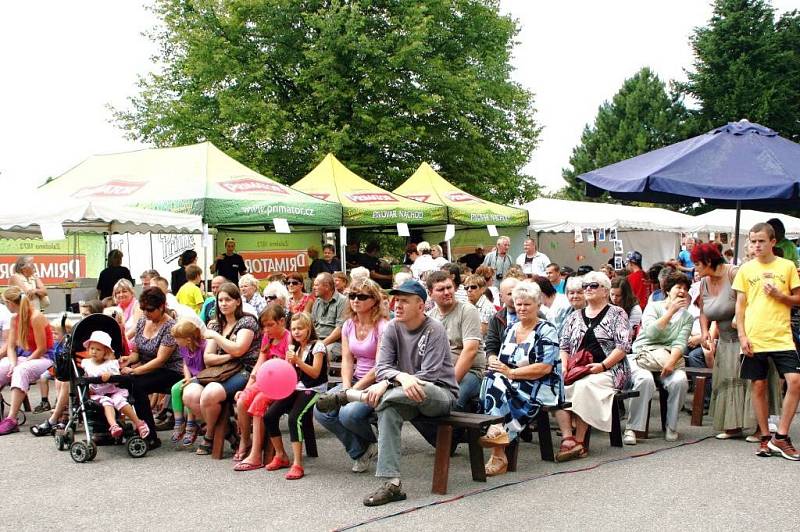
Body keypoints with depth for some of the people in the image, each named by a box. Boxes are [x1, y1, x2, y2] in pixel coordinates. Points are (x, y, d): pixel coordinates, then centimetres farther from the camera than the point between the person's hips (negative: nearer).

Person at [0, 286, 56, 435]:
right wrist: (13, 364, -14)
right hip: (23, 356, 8)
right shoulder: (15, 319, 8)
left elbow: (41, 349, -17)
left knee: (21, 371, -35)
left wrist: (18, 365, -15)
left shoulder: (36, 317, -17)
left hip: (43, 358, -8)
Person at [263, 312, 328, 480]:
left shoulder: (317, 346, -4)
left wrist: (297, 361, -22)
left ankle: (297, 464, -27)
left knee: (294, 417, -30)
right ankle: (281, 456, 4)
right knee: (269, 415, -11)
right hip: (296, 388, 7)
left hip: (314, 389, -7)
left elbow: (315, 373, -13)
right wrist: (289, 361, -8)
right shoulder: (294, 348, 17)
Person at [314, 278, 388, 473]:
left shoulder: (382, 326, -12)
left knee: (349, 413, -30)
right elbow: (347, 360, 6)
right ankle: (360, 451, 1)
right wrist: (346, 387, -12)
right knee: (321, 410, -13)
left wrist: (354, 390, -19)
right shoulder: (348, 325, 10)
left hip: (377, 382, -7)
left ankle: (371, 444, 5)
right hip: (356, 380, 7)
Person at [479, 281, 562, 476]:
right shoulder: (511, 329, 19)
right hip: (513, 386, 6)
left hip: (541, 387, -6)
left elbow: (545, 367, -14)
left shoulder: (546, 330, -2)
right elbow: (501, 359, 19)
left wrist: (511, 372, -17)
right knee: (491, 378, -28)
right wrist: (495, 364, -6)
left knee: (497, 386, -31)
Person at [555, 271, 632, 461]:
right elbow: (564, 346, 17)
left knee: (584, 385, -36)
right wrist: (564, 366, -3)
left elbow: (623, 346, -3)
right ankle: (568, 439, -34)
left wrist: (602, 365, -15)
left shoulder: (616, 313, 7)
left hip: (609, 370, -4)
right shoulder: (575, 316, 22)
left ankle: (580, 441, -29)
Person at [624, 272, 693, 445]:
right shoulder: (653, 307, 8)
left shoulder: (687, 316, 15)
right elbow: (651, 332, -11)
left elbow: (680, 344, -1)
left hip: (670, 356, 2)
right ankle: (632, 428, -26)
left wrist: (671, 362, -20)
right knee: (645, 380, -34)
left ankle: (671, 426, -9)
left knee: (680, 381, -30)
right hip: (643, 355, -2)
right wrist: (671, 311, -9)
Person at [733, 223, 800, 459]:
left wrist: (779, 295, -10)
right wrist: (742, 335, -1)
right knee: (759, 387, 4)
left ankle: (780, 436, -2)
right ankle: (765, 438, 16)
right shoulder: (746, 269, 7)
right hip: (754, 339, 1)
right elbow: (740, 305, 7)